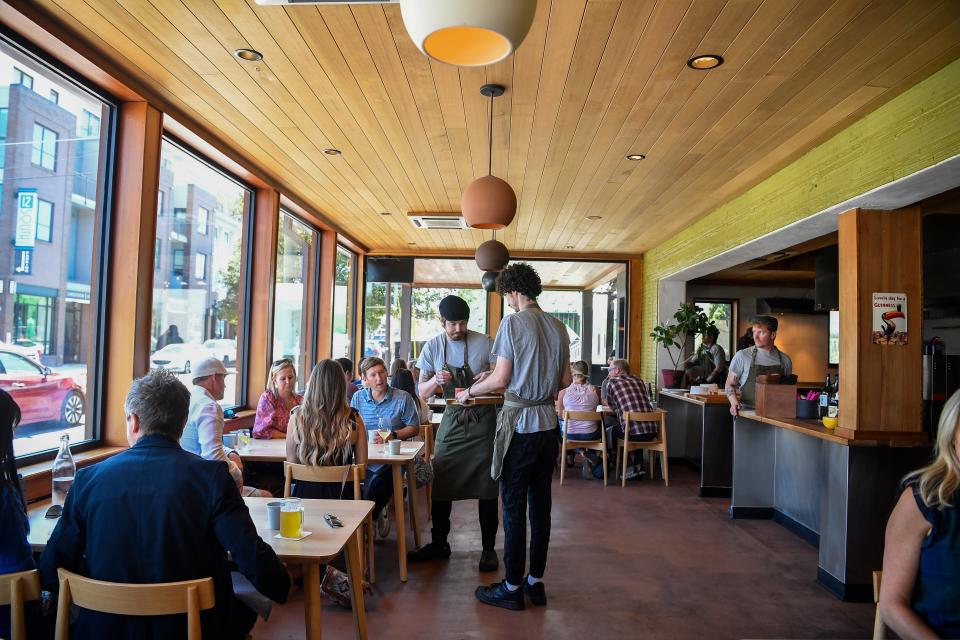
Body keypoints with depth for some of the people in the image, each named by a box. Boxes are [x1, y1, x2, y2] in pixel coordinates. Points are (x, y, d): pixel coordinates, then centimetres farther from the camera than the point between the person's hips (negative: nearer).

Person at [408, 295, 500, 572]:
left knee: (486, 487, 1)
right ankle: (439, 543, 24)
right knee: (441, 485, 7)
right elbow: (423, 393, 3)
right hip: (452, 421, 3)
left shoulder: (484, 343, -7)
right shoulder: (432, 347, 1)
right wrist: (435, 380, -19)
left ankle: (488, 547, 15)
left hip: (482, 420, -3)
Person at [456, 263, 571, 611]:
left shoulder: (513, 322, -11)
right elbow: (566, 380, 12)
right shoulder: (558, 327, 8)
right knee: (541, 504, 12)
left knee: (514, 507, 2)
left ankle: (512, 588, 12)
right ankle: (536, 582, 22)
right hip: (549, 423, 7)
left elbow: (500, 379, -13)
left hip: (519, 424, -6)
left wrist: (469, 392, 3)